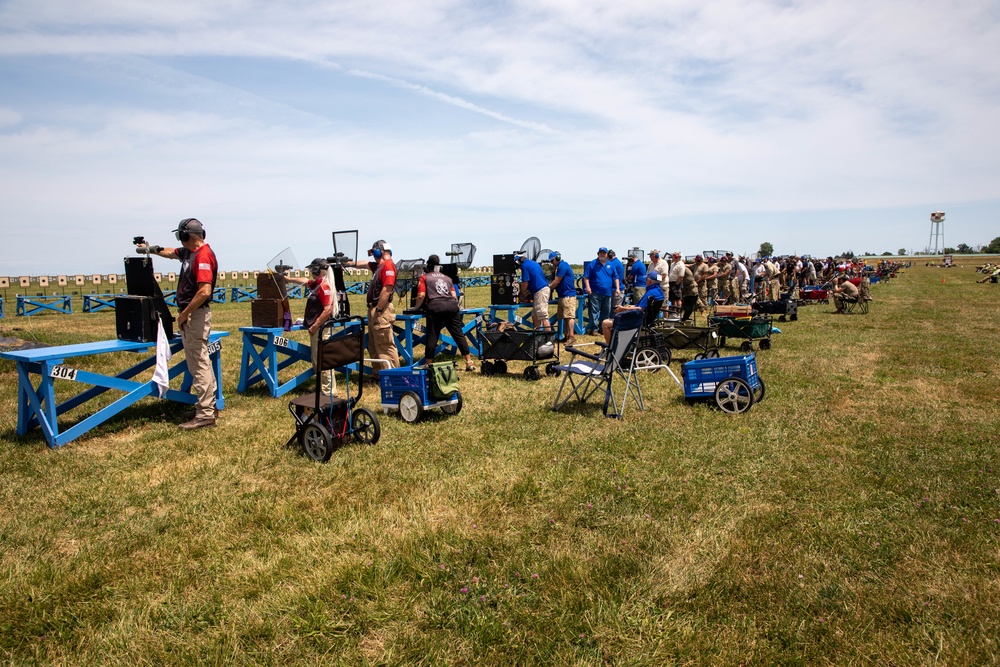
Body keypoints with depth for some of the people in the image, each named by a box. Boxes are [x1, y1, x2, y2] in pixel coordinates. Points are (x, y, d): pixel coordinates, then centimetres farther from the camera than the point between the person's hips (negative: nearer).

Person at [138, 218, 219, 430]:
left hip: (197, 315, -10)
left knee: (199, 363, -8)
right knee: (199, 362, 15)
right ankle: (209, 406, 23)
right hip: (189, 315, 10)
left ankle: (205, 414, -5)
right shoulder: (189, 252, 12)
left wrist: (184, 314, -18)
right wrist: (150, 248, 40)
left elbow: (204, 292, -26)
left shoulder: (203, 256, -18)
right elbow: (170, 252, 37)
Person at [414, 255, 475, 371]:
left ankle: (428, 364, 2)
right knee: (459, 335, 6)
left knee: (432, 337, 0)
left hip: (435, 307, -3)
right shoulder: (447, 278, 27)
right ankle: (469, 362, 6)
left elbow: (421, 295, 4)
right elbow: (454, 296, 18)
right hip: (451, 305, 3)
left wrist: (416, 308, 19)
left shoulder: (425, 278, 16)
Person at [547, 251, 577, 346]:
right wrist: (549, 286, 9)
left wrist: (548, 288, -1)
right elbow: (555, 281, 21)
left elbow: (556, 281, -13)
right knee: (565, 317, 11)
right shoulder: (560, 267, 19)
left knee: (569, 316, -12)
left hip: (568, 295, -10)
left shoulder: (563, 266, -12)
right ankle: (567, 336, 15)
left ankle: (571, 336, -15)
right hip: (563, 295, 10)